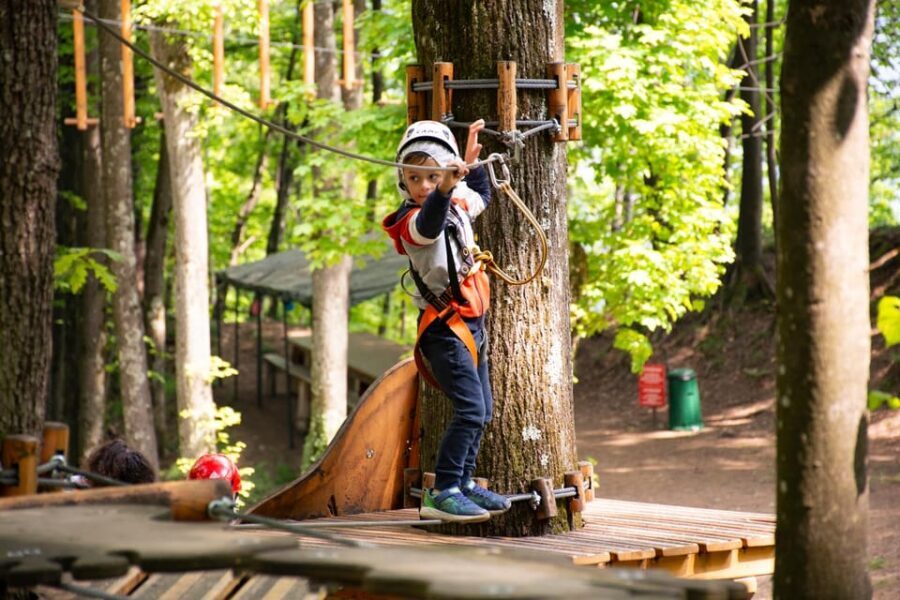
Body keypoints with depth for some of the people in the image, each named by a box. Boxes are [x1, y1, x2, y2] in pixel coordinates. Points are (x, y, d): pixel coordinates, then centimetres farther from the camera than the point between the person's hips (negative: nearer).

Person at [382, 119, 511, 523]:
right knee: (470, 409, -19)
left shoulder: (458, 205, 9)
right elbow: (429, 223, -44)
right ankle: (440, 494, -18)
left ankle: (464, 483, 25)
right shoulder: (413, 222, -18)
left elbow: (481, 196, 33)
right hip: (445, 328, -9)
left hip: (471, 324, 9)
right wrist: (445, 190, -62)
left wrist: (471, 161, 24)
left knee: (482, 411, 14)